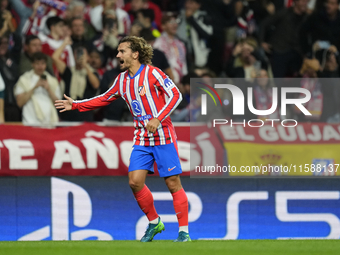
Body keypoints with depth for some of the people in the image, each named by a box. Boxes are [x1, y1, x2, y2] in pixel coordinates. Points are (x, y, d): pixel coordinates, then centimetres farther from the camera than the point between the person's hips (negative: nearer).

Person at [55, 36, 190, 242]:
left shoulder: (153, 74, -11)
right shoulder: (122, 80, 9)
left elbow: (176, 95, -14)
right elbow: (104, 99, 22)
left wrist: (158, 119, -24)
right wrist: (75, 105, 17)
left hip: (163, 136, -6)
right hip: (142, 139, 6)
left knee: (173, 183, -6)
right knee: (135, 181, -5)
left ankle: (184, 231, 2)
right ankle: (154, 222, 15)